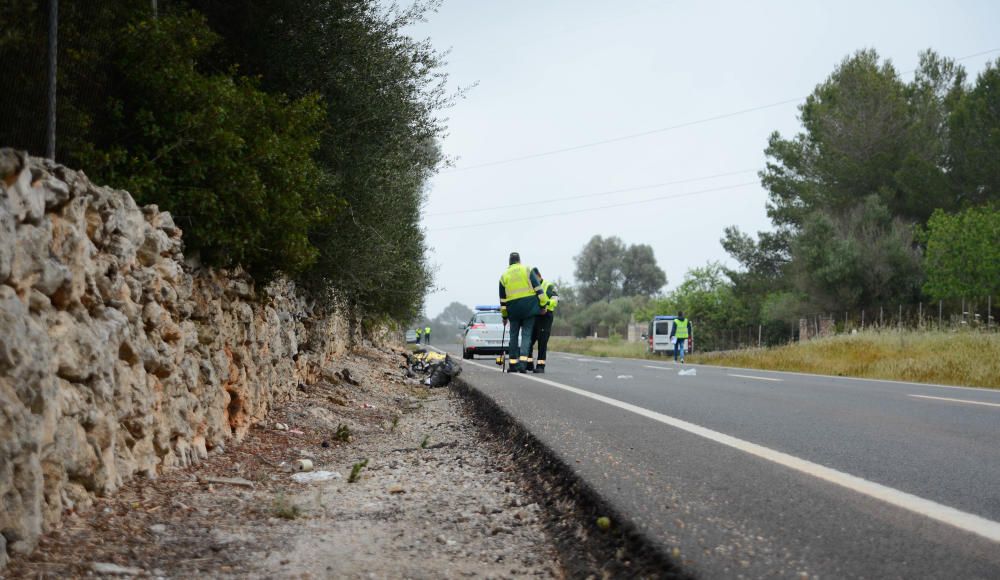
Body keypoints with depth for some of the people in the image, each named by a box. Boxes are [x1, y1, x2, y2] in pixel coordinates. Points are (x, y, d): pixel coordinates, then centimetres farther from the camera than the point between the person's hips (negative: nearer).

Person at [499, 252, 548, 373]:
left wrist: (504, 316, 20)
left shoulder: (504, 276, 8)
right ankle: (523, 362, -15)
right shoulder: (527, 270, 1)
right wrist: (543, 304, 0)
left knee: (514, 336, 12)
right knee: (526, 335, -1)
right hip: (529, 307, -2)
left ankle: (513, 364, 12)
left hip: (513, 310, 2)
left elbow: (502, 299, 12)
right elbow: (538, 288, -5)